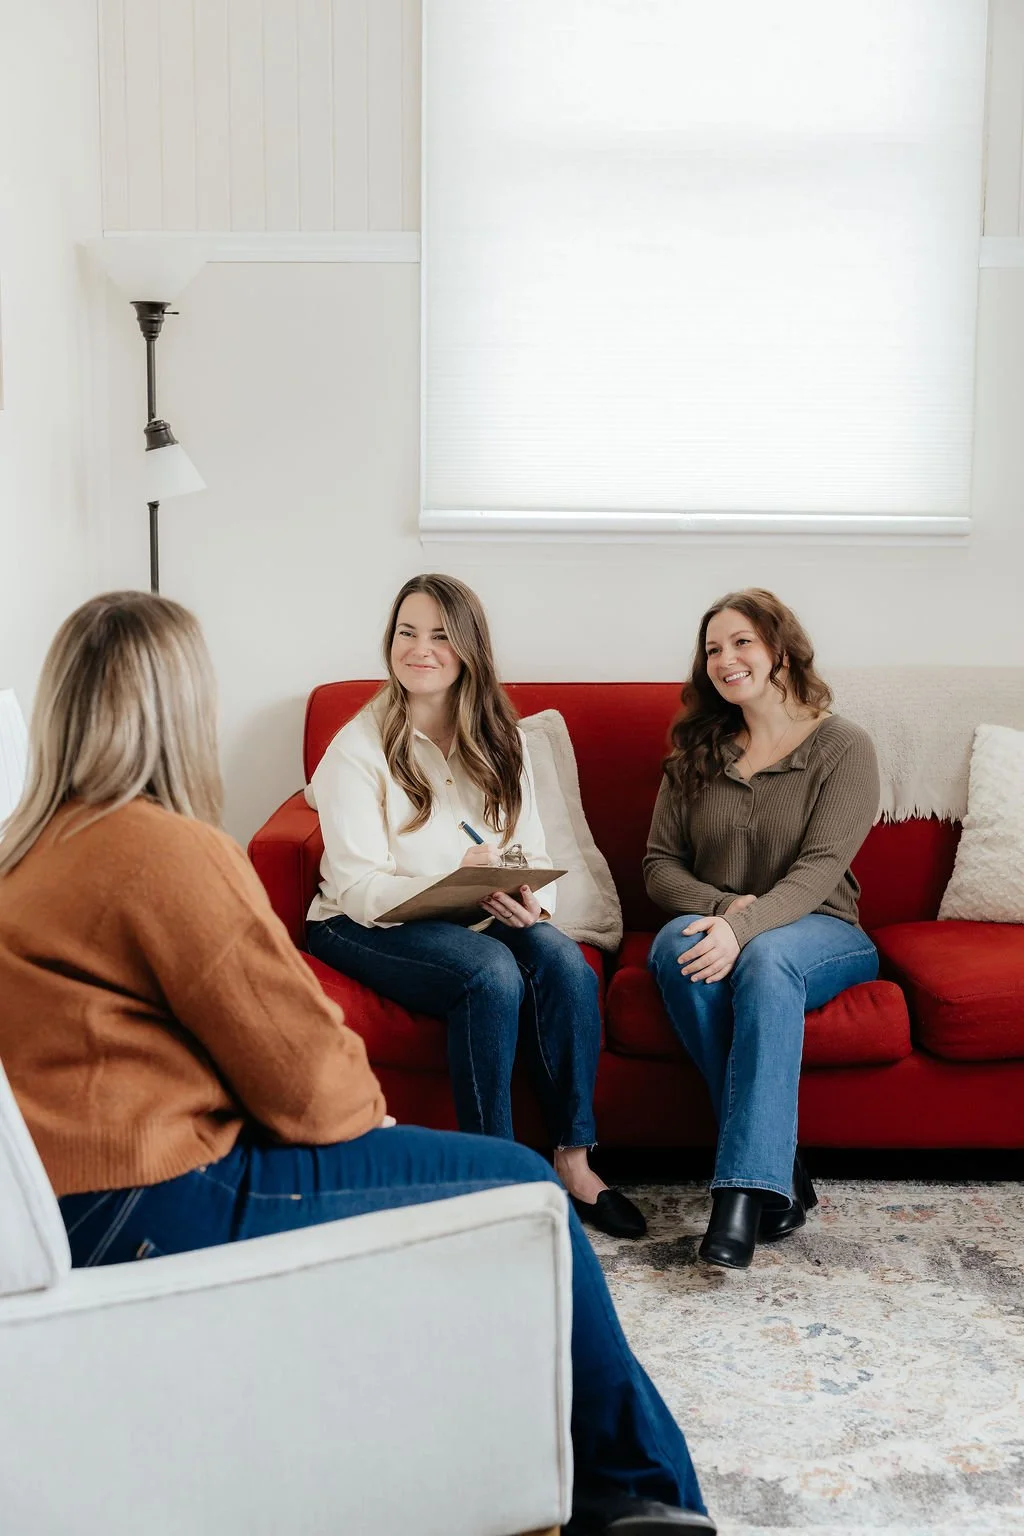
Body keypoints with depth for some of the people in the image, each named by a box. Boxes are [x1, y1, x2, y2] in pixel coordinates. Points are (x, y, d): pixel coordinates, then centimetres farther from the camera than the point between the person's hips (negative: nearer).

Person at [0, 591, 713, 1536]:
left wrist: (348, 1096, 7)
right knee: (521, 1184, -2)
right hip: (158, 1213, -10)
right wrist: (365, 1102, 6)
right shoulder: (165, 849, -18)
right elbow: (302, 1075, -14)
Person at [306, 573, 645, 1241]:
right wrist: (458, 875, -32)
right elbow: (359, 889, -16)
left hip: (481, 917, 5)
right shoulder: (360, 747, -9)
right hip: (367, 929, -4)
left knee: (565, 962, -26)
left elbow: (535, 856, 5)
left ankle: (574, 1160, -16)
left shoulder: (499, 742, 8)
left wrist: (532, 901, -19)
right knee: (492, 972, -32)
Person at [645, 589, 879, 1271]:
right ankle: (780, 1169, -29)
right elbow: (660, 864, 6)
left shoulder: (844, 747, -2)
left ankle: (746, 1187, -41)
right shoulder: (696, 750, 11)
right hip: (715, 925, 3)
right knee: (676, 945, -33)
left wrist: (746, 926, -31)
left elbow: (820, 868, -14)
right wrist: (724, 905, -15)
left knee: (766, 957, -38)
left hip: (820, 932, -3)